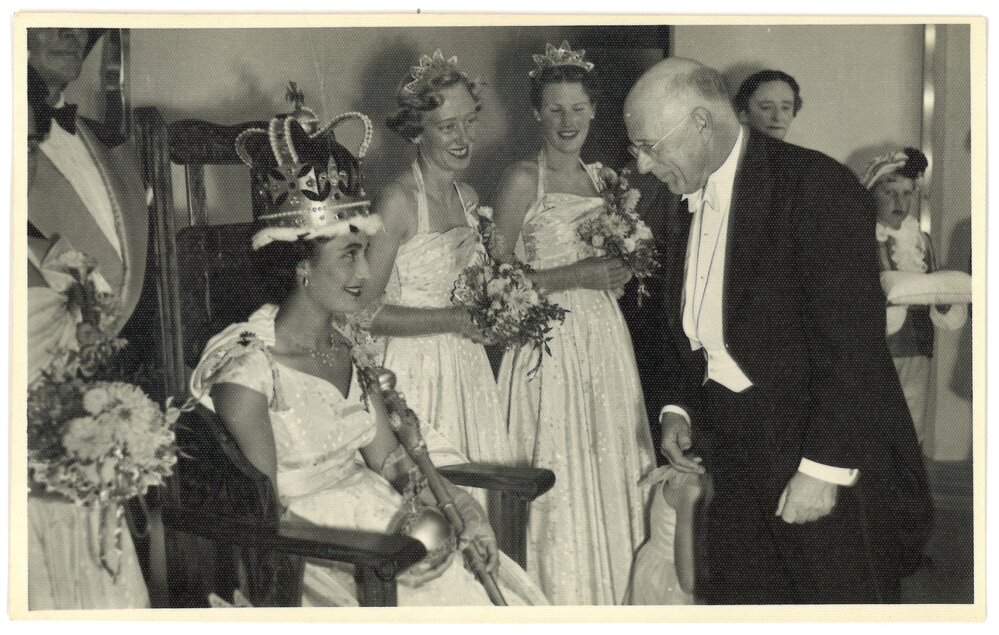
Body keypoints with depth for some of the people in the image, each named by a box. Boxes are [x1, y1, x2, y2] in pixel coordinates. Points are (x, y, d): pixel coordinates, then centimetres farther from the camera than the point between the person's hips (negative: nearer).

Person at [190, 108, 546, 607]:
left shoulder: (350, 347, 8)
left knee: (509, 590, -13)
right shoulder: (246, 370, -15)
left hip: (380, 520, 7)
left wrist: (456, 505, -7)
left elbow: (388, 457, 11)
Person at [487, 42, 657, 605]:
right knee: (560, 480, -3)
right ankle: (560, 598, 11)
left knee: (611, 471, 9)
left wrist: (622, 268, 3)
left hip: (606, 341, 6)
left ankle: (613, 594, 22)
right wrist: (576, 275, -17)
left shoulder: (601, 177, 13)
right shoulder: (523, 180, -6)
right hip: (551, 343, -6)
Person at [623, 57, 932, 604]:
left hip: (835, 461, -7)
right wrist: (677, 408, 4)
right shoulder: (688, 210, 11)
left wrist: (824, 467, -21)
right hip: (738, 466, 7)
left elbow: (853, 342, -19)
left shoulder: (816, 186, -14)